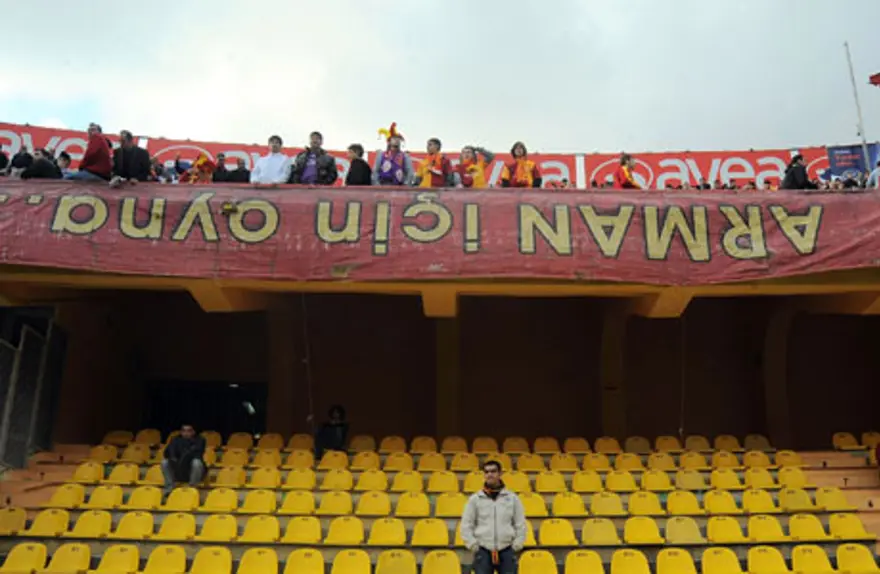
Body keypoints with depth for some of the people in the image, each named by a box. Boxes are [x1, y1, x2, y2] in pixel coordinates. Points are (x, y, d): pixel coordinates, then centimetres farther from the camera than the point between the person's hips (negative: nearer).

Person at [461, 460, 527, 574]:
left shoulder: (512, 498, 6)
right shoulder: (475, 499, 3)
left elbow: (520, 525, 8)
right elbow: (466, 525, 4)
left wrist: (515, 546, -1)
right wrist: (474, 547, -4)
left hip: (506, 552, 1)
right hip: (483, 552, 0)